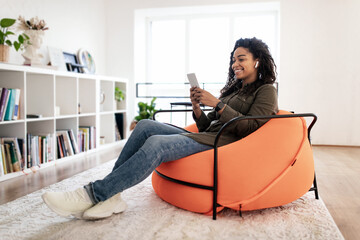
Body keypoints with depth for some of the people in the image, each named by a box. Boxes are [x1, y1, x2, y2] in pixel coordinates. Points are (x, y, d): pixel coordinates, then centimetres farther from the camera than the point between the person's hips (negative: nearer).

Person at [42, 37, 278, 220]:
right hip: (205, 138, 8)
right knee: (146, 125, -14)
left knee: (156, 144, -30)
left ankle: (93, 194, -25)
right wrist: (197, 107, 1)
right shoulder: (233, 89, 28)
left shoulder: (266, 91, 7)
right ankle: (111, 196, -21)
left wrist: (217, 103, -13)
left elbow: (249, 129, -11)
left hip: (224, 144, -7)